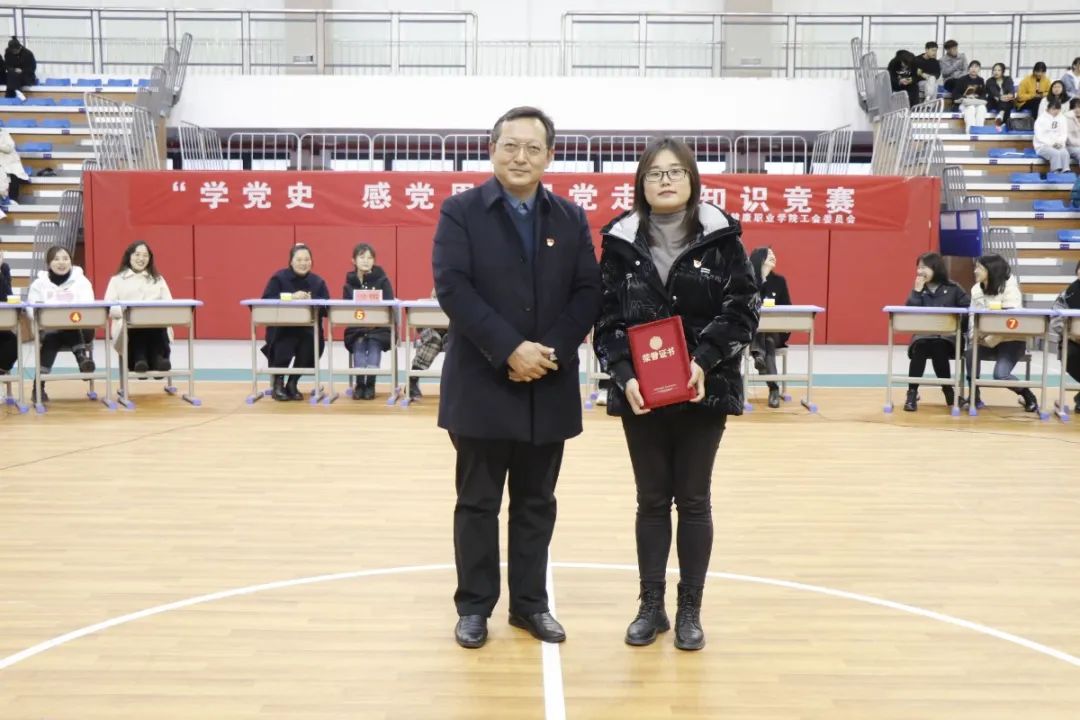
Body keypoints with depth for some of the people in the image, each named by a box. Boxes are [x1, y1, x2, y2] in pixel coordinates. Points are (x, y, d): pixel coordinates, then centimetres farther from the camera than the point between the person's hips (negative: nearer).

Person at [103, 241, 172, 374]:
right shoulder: (117, 280, 20)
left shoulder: (158, 279, 26)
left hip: (157, 325, 1)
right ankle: (139, 358, -32)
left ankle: (158, 357, -29)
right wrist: (124, 311, -14)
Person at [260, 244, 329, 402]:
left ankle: (292, 383, -5)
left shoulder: (318, 282, 9)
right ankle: (278, 383, -5)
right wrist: (291, 297, -23)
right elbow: (266, 300, -12)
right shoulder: (279, 278, 1)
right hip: (282, 330, -2)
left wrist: (311, 299, -21)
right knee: (285, 346, -32)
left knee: (313, 343, -28)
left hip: (308, 331, 2)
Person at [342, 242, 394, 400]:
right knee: (358, 345, -25)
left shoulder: (382, 279, 1)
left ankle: (370, 383, -15)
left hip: (379, 326, -1)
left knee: (374, 344, -27)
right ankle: (359, 383, -13)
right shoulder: (349, 282, 8)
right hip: (356, 328, 1)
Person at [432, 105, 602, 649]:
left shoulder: (571, 219, 9)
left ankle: (530, 603, 25)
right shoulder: (460, 212, -1)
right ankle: (474, 606, 21)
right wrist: (509, 350, -20)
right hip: (482, 385, -3)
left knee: (537, 503, 12)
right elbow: (452, 288, -12)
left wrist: (552, 350, -13)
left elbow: (588, 293, 2)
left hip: (550, 387, 3)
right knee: (477, 503, 7)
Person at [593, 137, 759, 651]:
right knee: (651, 501, 10)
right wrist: (625, 375, -15)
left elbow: (742, 308, -5)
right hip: (640, 391, 1)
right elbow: (606, 317, -1)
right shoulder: (621, 242, 2)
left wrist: (704, 362, -19)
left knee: (694, 500, 8)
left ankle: (690, 609, 20)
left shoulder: (720, 237, -1)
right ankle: (651, 606, 21)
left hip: (704, 390, -1)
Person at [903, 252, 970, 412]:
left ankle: (948, 389, -11)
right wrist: (917, 291, -9)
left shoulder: (953, 289, 5)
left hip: (947, 336, -1)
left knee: (938, 348, -35)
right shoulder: (918, 289, 10)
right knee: (919, 348, -33)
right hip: (923, 335, 1)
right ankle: (912, 393, -25)